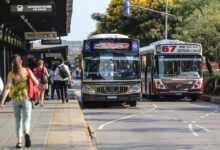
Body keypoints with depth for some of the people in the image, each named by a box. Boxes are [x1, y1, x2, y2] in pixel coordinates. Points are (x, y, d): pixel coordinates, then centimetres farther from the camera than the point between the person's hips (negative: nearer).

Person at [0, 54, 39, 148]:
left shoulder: (11, 73, -6)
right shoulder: (27, 71, -4)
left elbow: (8, 87, -15)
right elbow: (36, 83, -6)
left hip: (15, 100, 1)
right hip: (26, 98, -1)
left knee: (18, 121, 15)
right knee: (26, 119, 1)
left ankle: (19, 141, 9)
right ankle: (26, 133, -31)